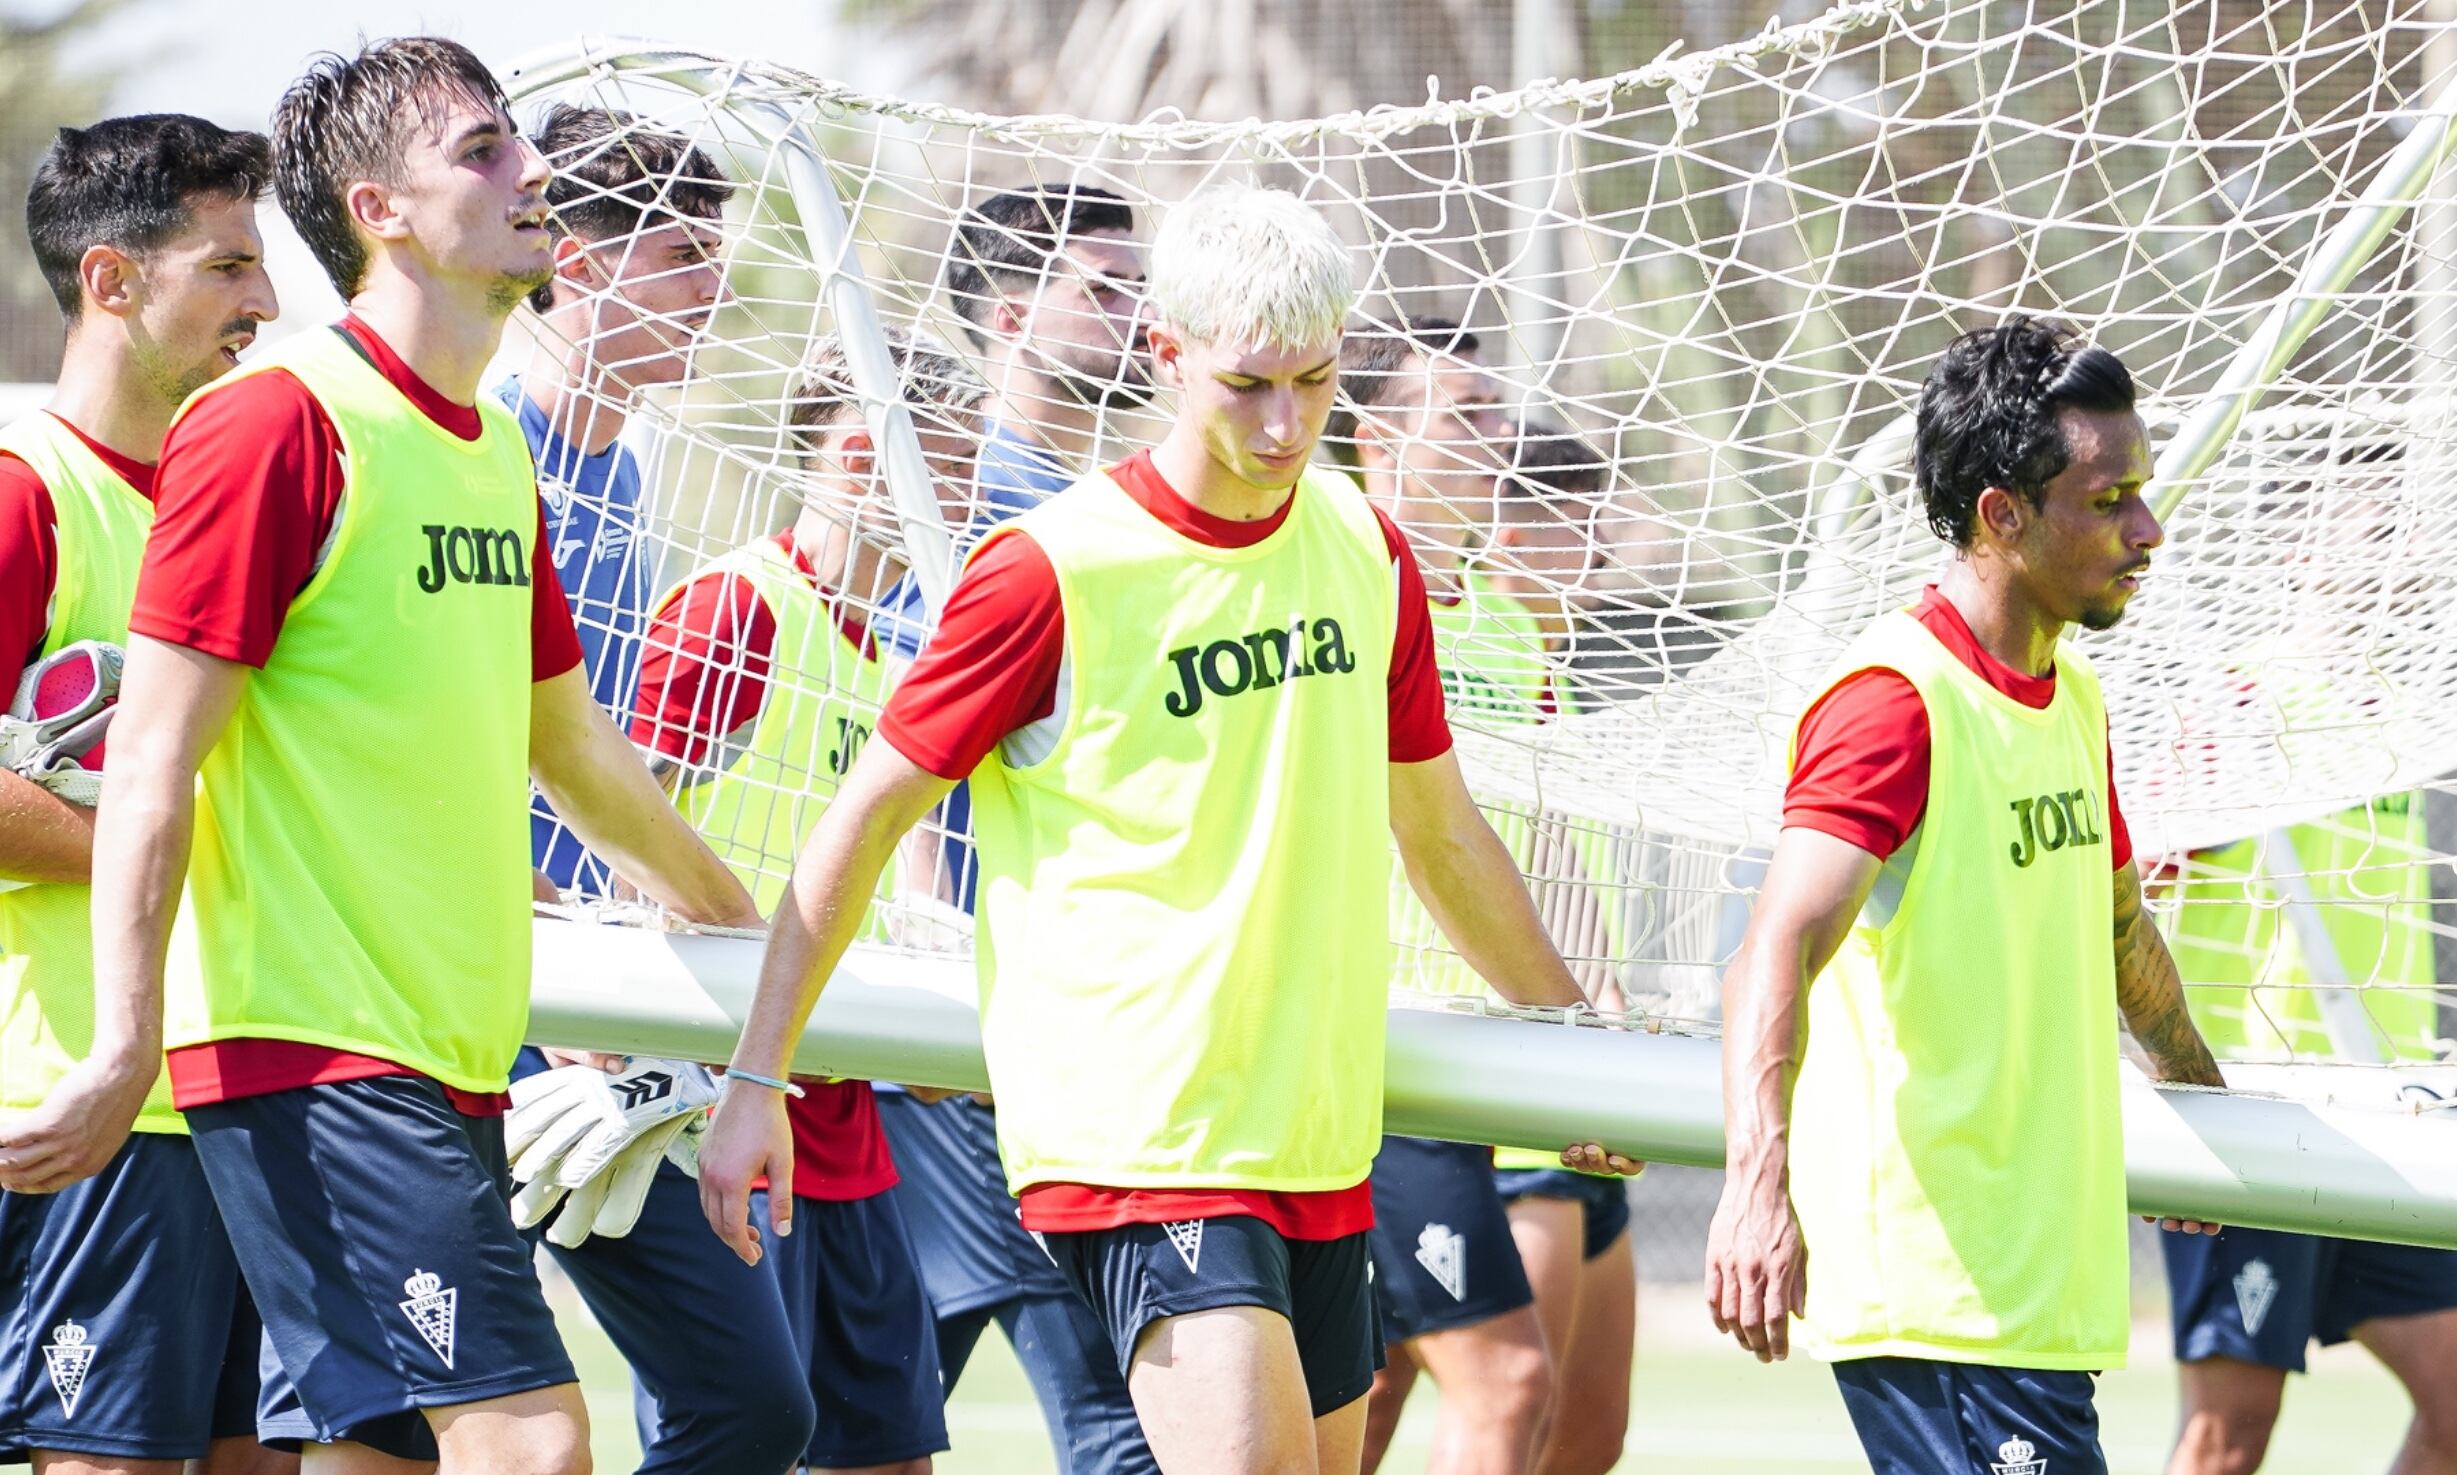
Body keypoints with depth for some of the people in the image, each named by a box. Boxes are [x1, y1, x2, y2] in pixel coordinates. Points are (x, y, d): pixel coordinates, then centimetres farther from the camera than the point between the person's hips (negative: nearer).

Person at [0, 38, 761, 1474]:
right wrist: (125, 1048, -20)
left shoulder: (497, 455, 16)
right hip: (313, 1041, -9)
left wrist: (747, 925, 42)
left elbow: (572, 749, 31)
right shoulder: (276, 426, -10)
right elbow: (151, 761, -13)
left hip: (454, 1057, 9)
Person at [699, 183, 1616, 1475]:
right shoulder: (1054, 568, -9)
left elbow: (1437, 832, 23)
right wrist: (755, 1078, -4)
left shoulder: (1366, 553, 9)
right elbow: (864, 821, -2)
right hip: (1128, 1123, -6)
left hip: (1319, 1143, 6)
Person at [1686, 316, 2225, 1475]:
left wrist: (2206, 1100, 46)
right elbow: (1778, 949, -27)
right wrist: (1760, 1181, -42)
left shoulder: (2074, 698, 15)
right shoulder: (1895, 701, -14)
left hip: (2039, 1280, 9)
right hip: (1934, 1288, -9)